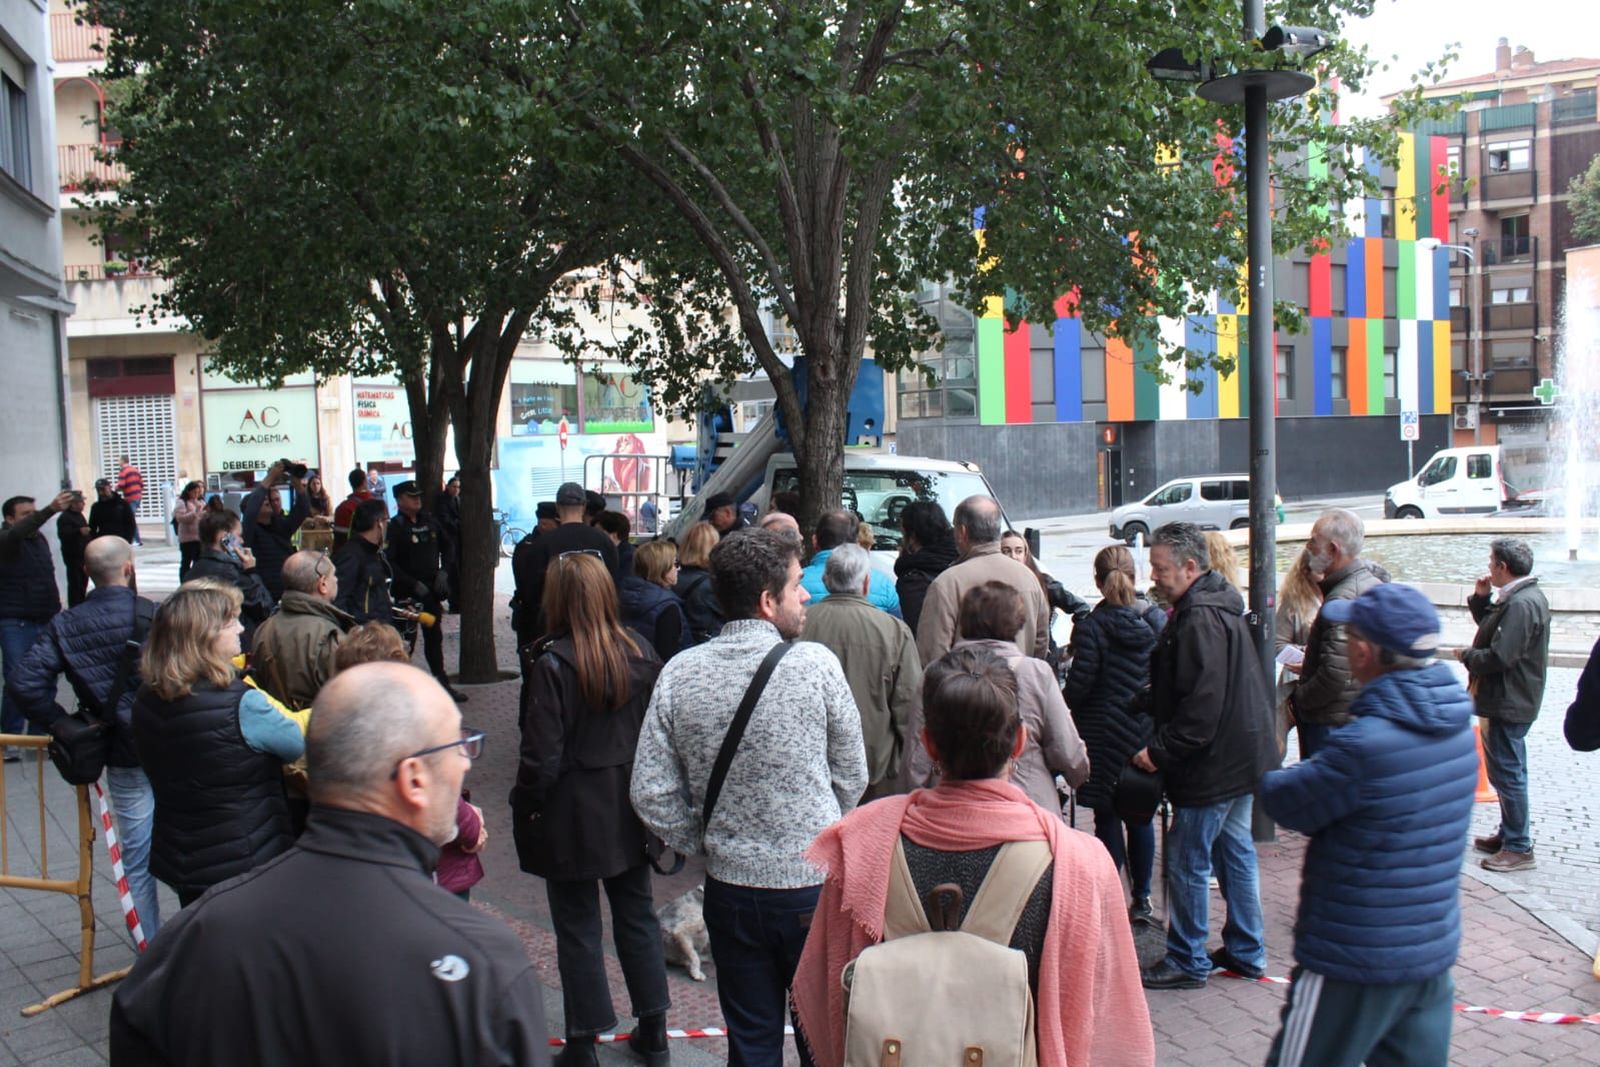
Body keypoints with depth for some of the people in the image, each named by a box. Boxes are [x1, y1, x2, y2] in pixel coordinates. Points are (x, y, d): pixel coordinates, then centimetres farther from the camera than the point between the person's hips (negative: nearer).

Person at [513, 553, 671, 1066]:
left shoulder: (551, 664, -18)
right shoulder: (641, 654, -2)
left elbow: (542, 755, -17)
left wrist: (526, 807, -3)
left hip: (572, 815, -5)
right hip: (630, 809, 5)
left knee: (577, 927, 7)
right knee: (636, 914, 17)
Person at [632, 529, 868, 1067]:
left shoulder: (679, 673, -7)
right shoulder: (815, 663, -15)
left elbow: (650, 792, -5)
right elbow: (853, 776, -5)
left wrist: (704, 843, 8)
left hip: (729, 883, 3)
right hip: (813, 882, -2)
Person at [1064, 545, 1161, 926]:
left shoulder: (1091, 627, -14)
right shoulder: (1155, 621, 0)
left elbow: (1078, 686, -14)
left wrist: (1061, 707, 5)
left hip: (1105, 735, -4)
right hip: (1146, 733, 4)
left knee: (1107, 819, 3)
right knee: (1140, 816, 14)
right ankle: (1141, 899, 20)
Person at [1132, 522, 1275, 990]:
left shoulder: (1200, 619, -23)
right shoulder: (1221, 607, 11)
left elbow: (1202, 705, -27)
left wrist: (1161, 751, -21)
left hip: (1213, 764, -11)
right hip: (1240, 755, 11)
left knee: (1187, 862, 0)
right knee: (1235, 851, 18)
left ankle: (1187, 962, 12)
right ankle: (1246, 951, 29)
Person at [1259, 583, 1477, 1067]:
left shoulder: (1365, 745, -27)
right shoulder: (1457, 725, -1)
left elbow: (1283, 801, -14)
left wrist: (1274, 777, 5)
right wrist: (1324, 768, 0)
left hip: (1356, 961, -7)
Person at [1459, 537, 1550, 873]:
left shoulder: (1521, 604, -24)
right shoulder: (1518, 597, 10)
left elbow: (1499, 657, -28)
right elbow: (1492, 629, 20)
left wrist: (1467, 655, -11)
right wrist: (1481, 599, 6)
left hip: (1507, 705, -11)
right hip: (1504, 701, 11)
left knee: (1507, 773, -3)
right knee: (1506, 772, 19)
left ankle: (1518, 848, 5)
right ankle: (1509, 835, 30)